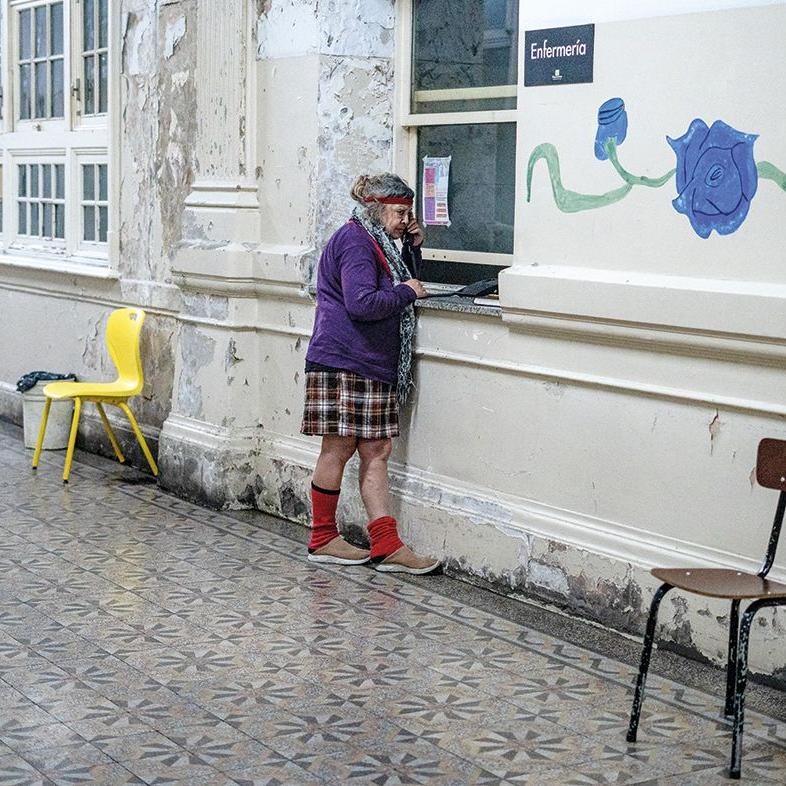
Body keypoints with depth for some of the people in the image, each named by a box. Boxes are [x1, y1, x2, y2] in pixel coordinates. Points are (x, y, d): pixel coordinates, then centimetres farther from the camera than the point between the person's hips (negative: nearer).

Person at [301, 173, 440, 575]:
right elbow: (362, 302, -23)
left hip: (372, 366, 11)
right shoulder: (355, 241, -13)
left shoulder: (375, 241, 20)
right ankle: (322, 539, 11)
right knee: (339, 448, -1)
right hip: (342, 362, -11)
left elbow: (400, 279, 30)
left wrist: (412, 248, 15)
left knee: (376, 451, 5)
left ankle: (387, 546, 4)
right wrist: (407, 292, -10)